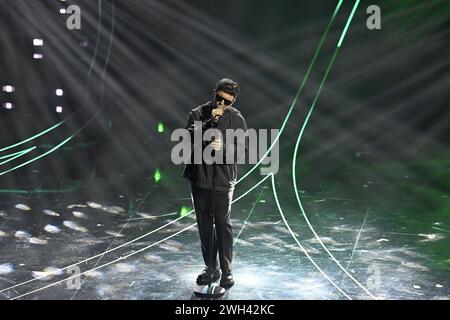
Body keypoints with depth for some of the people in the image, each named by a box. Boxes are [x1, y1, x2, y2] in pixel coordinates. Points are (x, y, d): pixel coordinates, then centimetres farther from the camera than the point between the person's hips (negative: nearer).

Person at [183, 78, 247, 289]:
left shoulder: (237, 119, -2)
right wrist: (208, 122, -22)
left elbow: (242, 150, -8)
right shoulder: (198, 114, 3)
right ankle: (210, 267, 25)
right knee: (204, 225, 11)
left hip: (223, 180, -3)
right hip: (199, 178, 3)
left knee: (223, 225, -2)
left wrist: (223, 147, -27)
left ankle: (226, 270, 12)